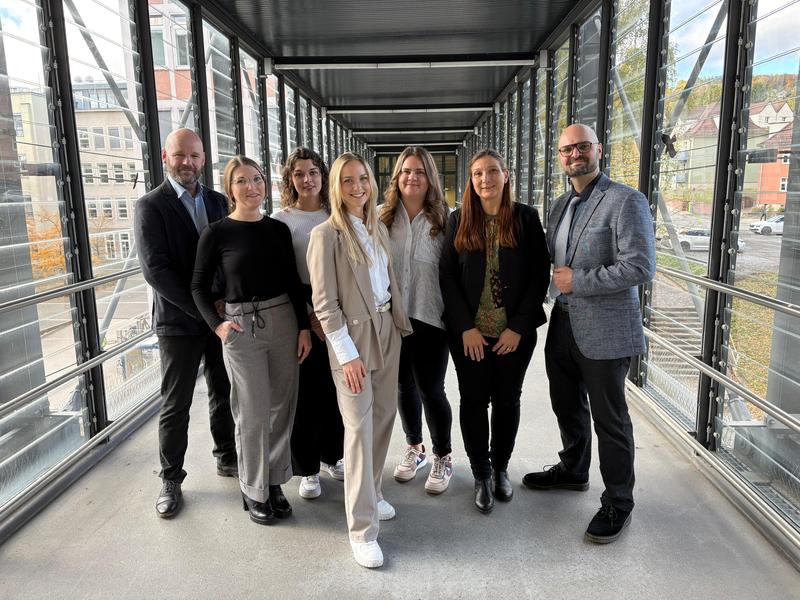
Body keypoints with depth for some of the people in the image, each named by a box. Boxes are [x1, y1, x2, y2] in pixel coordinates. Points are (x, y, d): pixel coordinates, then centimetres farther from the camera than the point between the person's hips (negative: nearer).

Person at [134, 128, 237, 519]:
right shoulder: (151, 206, -7)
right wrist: (202, 310, -19)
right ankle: (171, 479, 22)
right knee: (175, 404, 6)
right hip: (179, 321, -4)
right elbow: (155, 270, -15)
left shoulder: (218, 202, 7)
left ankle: (227, 458, 33)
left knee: (224, 393, 15)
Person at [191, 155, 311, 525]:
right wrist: (217, 325, -11)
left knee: (282, 407, 9)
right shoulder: (216, 233, -4)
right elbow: (200, 286, 1)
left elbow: (293, 282, 8)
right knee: (253, 413, 3)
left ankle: (275, 482, 27)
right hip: (241, 326, -3)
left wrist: (304, 327, 3)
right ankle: (253, 490, 21)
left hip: (284, 321, 4)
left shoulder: (279, 229, 6)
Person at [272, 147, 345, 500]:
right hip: (300, 312, -3)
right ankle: (307, 468, 21)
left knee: (335, 386, 10)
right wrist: (309, 316, -11)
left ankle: (331, 455, 31)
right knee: (305, 390, 4)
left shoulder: (335, 216, 6)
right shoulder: (281, 220, -4)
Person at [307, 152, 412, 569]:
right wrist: (347, 353, -17)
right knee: (359, 429, -2)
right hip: (352, 336, -7)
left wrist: (400, 323, 12)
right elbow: (324, 302, -14)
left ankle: (370, 493, 35)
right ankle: (362, 528, 10)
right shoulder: (326, 234, -12)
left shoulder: (378, 228, 8)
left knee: (384, 417, 14)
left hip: (387, 330, 7)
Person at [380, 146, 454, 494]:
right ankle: (414, 449, 37)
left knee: (430, 389, 3)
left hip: (429, 317, -3)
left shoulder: (443, 219, -5)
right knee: (404, 385, 16)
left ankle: (443, 458, 25)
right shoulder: (383, 217, 1)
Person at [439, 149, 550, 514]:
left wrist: (518, 327, -9)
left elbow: (540, 274, -3)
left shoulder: (526, 218, -1)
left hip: (514, 332, 0)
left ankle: (500, 469, 33)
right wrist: (465, 327, -10)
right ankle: (480, 475, 25)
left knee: (507, 401, 12)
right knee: (473, 401, 8)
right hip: (468, 333, 0)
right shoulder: (459, 220, 1)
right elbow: (447, 275, -1)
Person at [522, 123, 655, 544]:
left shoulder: (626, 201, -13)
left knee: (609, 418, 5)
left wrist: (576, 281, -18)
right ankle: (573, 471, 45)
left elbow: (641, 267, -21)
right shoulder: (561, 205, 11)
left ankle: (618, 502, 24)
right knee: (567, 405, 22)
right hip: (563, 324, 8)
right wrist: (556, 284, 3)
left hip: (604, 331, -7)